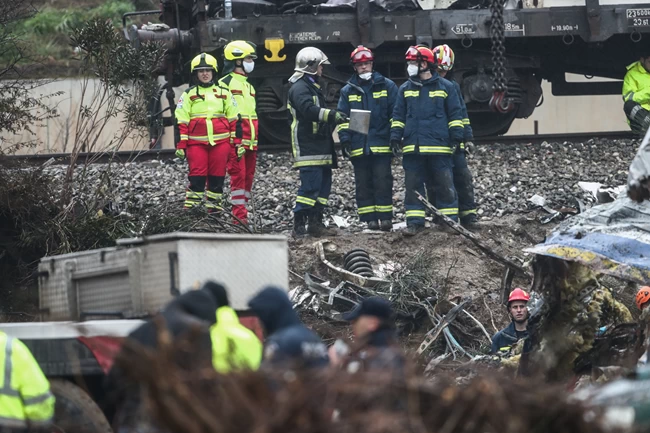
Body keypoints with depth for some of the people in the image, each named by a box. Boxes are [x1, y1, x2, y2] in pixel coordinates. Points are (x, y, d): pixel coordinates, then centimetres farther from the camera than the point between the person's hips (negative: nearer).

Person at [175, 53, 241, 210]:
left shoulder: (224, 93, 13)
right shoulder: (189, 95, 8)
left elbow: (234, 119, 13)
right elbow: (181, 122, 4)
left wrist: (237, 141, 6)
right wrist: (181, 145, -4)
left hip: (220, 142, 2)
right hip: (197, 143, -2)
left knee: (217, 177, 3)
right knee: (197, 178, -7)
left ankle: (214, 207, 10)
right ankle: (191, 208, -5)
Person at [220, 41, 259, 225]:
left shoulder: (248, 86, 23)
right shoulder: (225, 84, -4)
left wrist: (255, 141, 26)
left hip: (250, 141, 8)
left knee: (248, 177, 6)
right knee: (238, 176, -13)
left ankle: (241, 212, 9)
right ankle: (240, 215, -15)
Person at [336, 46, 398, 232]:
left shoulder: (387, 86, 7)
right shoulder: (348, 91, 13)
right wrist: (345, 139, 0)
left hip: (382, 145, -2)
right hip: (358, 146, 2)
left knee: (382, 181, -6)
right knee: (363, 183, 1)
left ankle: (385, 217, -4)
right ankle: (370, 219, 3)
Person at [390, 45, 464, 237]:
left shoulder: (445, 87, 3)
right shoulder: (405, 89, 13)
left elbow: (455, 114, 5)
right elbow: (398, 116, 15)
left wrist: (456, 135, -3)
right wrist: (396, 136, 4)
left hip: (440, 147, -3)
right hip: (413, 147, 3)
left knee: (445, 185, -1)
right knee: (413, 185, 3)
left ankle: (449, 220, 5)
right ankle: (414, 222, 7)